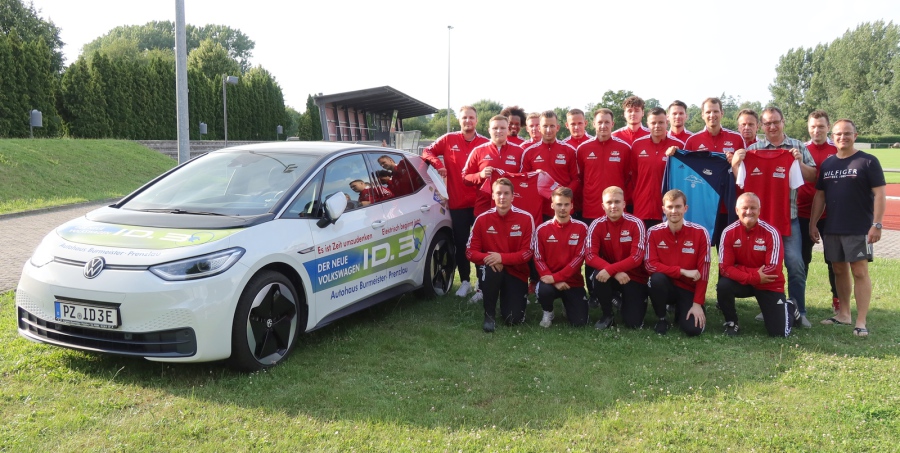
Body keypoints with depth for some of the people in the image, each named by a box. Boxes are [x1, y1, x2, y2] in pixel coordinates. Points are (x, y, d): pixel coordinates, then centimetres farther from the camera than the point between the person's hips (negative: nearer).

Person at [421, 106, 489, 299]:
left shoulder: (485, 143, -1)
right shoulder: (449, 140, 4)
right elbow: (427, 152, 9)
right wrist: (438, 164, -9)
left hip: (479, 202, -1)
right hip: (457, 202, 2)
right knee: (460, 242, 9)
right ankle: (465, 281, 22)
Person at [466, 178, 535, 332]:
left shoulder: (525, 218, -11)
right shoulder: (482, 219, -8)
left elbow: (528, 252, -12)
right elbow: (470, 251, -6)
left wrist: (502, 257, -26)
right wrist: (487, 258, -28)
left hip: (516, 272, 0)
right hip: (492, 270, 0)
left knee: (514, 319, -12)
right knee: (491, 269, -38)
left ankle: (508, 297, 27)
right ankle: (489, 315, -15)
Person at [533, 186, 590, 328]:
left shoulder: (581, 228, -4)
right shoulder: (542, 229, -3)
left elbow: (579, 257, -10)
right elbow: (538, 259, -5)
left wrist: (556, 277, -18)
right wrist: (552, 280, -18)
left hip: (573, 281, 0)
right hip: (550, 280, 0)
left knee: (579, 322, -12)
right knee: (544, 290, -36)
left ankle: (568, 304, 26)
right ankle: (548, 313, 1)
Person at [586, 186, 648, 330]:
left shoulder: (635, 223, -16)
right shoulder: (597, 225, -11)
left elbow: (637, 257, -21)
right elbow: (590, 256, -18)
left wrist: (611, 270, -33)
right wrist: (615, 272, -31)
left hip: (634, 277, -1)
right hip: (609, 274, 2)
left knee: (634, 323, -12)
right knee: (598, 277, -33)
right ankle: (607, 315, -7)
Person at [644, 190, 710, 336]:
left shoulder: (700, 233, -12)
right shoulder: (654, 232, -11)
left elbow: (703, 272, -11)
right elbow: (650, 265, -17)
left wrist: (697, 303, -14)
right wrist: (682, 271, -24)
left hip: (689, 289, 0)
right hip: (665, 286, 0)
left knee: (694, 329, -21)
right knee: (657, 278, -34)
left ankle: (681, 309, 17)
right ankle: (661, 318, -6)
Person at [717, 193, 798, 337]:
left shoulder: (771, 233, -19)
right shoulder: (729, 232, -15)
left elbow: (773, 269, -20)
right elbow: (725, 267, -18)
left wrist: (742, 270, -24)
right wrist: (754, 276, -27)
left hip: (769, 284, -1)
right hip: (742, 282, 1)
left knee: (779, 333, -6)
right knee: (723, 286, -32)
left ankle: (789, 308, 30)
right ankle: (731, 323, -5)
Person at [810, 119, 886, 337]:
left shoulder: (868, 161, -4)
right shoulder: (827, 164, 11)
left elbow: (879, 194, -8)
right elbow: (820, 195, 14)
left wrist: (876, 224, -15)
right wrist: (813, 223, 9)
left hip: (859, 229, -5)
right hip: (832, 228, 5)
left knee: (859, 272, -4)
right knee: (839, 270, 13)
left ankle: (861, 321, -1)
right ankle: (844, 314, 25)